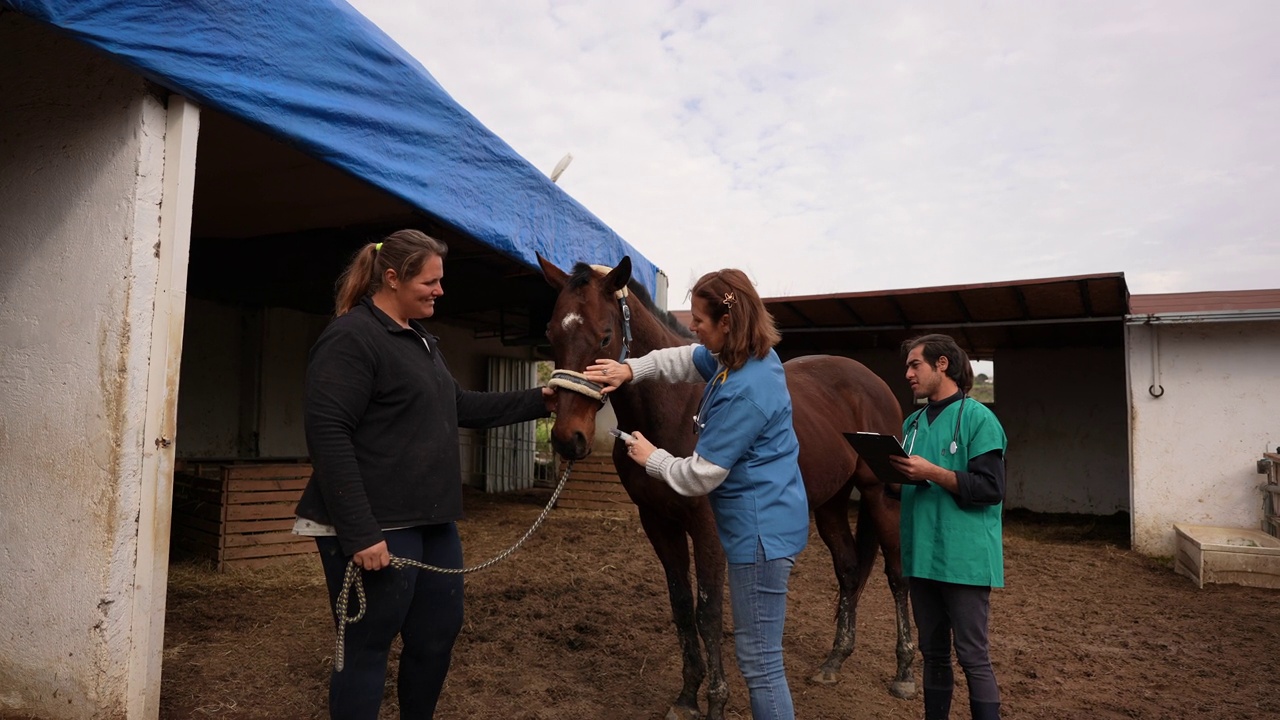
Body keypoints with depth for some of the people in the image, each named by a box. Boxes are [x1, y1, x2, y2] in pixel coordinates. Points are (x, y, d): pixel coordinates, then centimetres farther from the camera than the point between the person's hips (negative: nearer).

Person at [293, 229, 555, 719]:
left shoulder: (421, 341, 15)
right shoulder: (352, 337, -14)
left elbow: (461, 408, 24)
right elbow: (328, 436, -21)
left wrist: (538, 401, 16)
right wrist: (359, 533, -26)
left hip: (433, 521, 9)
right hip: (378, 529, -9)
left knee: (439, 632, 18)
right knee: (367, 648, 4)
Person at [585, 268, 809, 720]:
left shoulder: (744, 392, -27)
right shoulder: (751, 358, 2)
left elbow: (699, 476, -21)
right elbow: (686, 360, 19)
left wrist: (651, 459, -3)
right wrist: (632, 369, 4)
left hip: (761, 530, -11)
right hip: (763, 522, 11)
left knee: (759, 659, 2)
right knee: (758, 652, 23)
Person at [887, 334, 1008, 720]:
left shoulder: (978, 418, -8)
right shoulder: (913, 423, 12)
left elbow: (991, 488, -16)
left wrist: (932, 473, -23)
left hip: (965, 559, -6)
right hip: (922, 557, 7)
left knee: (973, 658, 2)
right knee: (933, 654, 16)